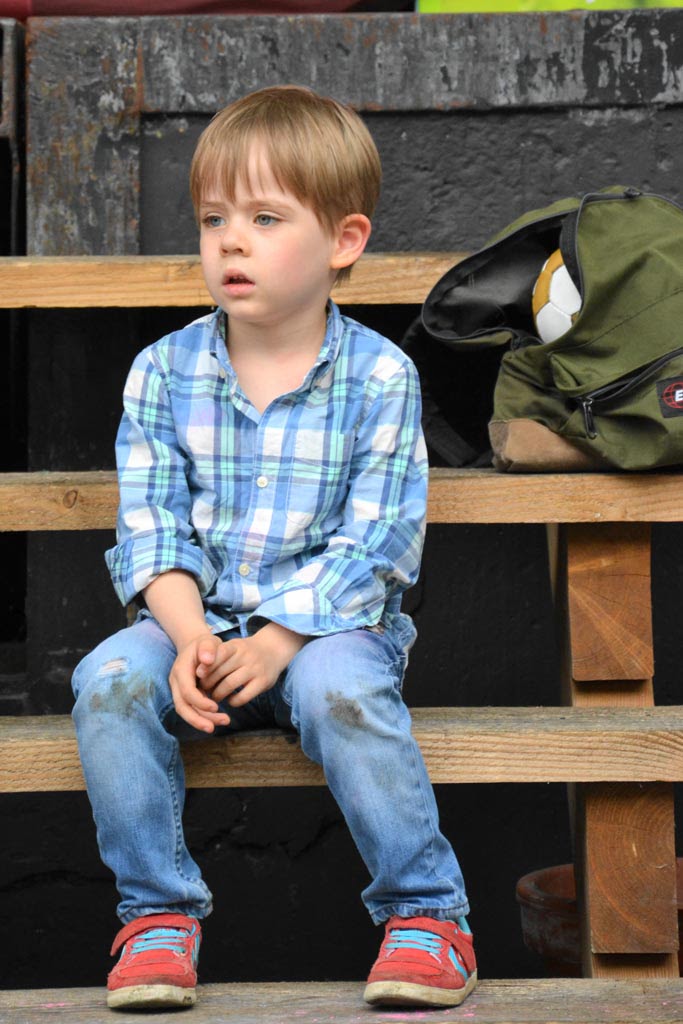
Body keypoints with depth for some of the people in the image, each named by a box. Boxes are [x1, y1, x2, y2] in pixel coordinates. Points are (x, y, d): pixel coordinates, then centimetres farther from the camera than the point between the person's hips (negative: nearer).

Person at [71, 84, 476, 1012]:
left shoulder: (380, 379, -6)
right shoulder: (164, 372, 2)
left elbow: (372, 546, -10)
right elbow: (150, 529, -1)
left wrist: (276, 644, -22)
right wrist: (191, 638, -19)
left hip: (329, 626, -3)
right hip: (195, 621, 3)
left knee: (341, 688, -35)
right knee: (106, 681, -26)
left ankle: (425, 911, -18)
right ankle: (158, 912, -13)